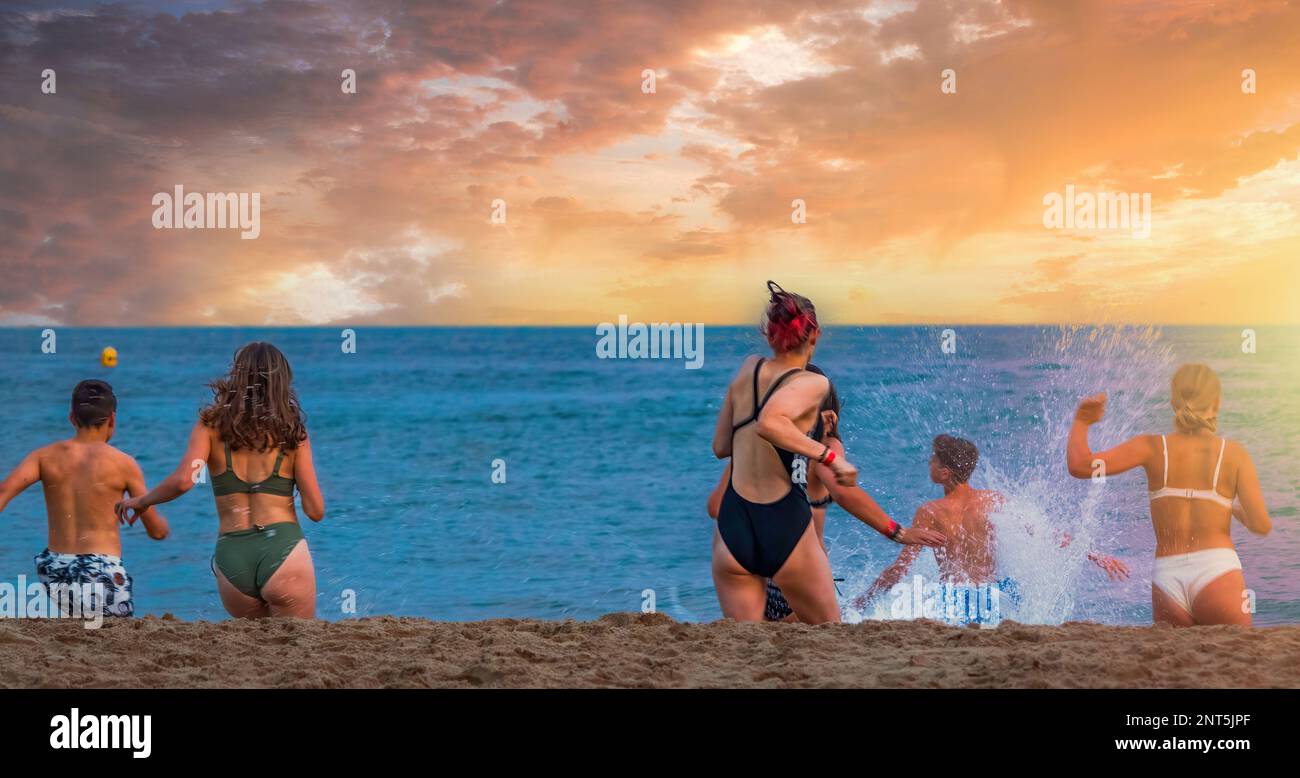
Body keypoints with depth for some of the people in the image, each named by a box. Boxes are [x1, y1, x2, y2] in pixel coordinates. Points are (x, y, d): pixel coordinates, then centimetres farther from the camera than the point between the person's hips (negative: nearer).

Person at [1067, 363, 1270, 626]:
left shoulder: (1153, 447, 6)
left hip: (1167, 578, 2)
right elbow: (1261, 525, 1)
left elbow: (1079, 465, -4)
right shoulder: (1233, 452, 5)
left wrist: (1081, 424, 15)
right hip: (1217, 573, -2)